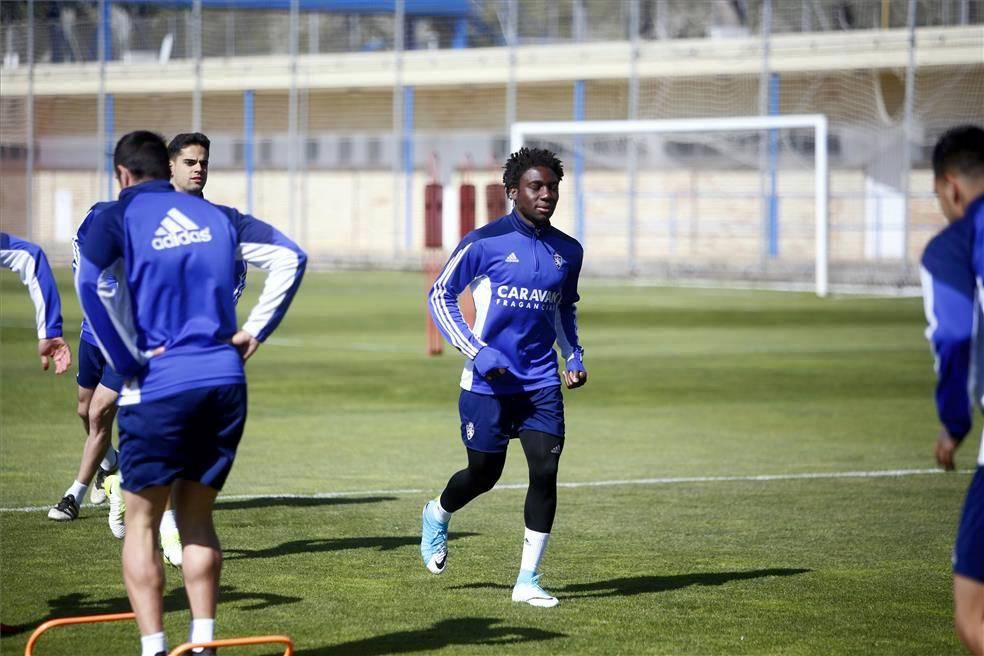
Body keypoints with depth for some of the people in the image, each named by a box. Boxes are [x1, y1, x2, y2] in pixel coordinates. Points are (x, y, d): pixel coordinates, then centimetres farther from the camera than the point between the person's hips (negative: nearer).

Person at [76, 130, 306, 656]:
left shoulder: (118, 217, 1)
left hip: (157, 386, -4)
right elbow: (289, 257, 9)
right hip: (224, 381, 4)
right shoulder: (216, 217, 14)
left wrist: (128, 361, -9)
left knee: (142, 524, 6)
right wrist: (254, 332, 7)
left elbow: (90, 284, -17)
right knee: (197, 519, 16)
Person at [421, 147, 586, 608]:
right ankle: (437, 515, 42)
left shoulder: (568, 252, 7)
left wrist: (574, 356, 8)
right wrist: (476, 352, -13)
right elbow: (440, 295, -3)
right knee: (485, 474, 6)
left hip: (542, 383, 4)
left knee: (545, 472, -9)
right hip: (488, 382, -4)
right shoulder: (485, 242, -9)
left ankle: (528, 580, -1)